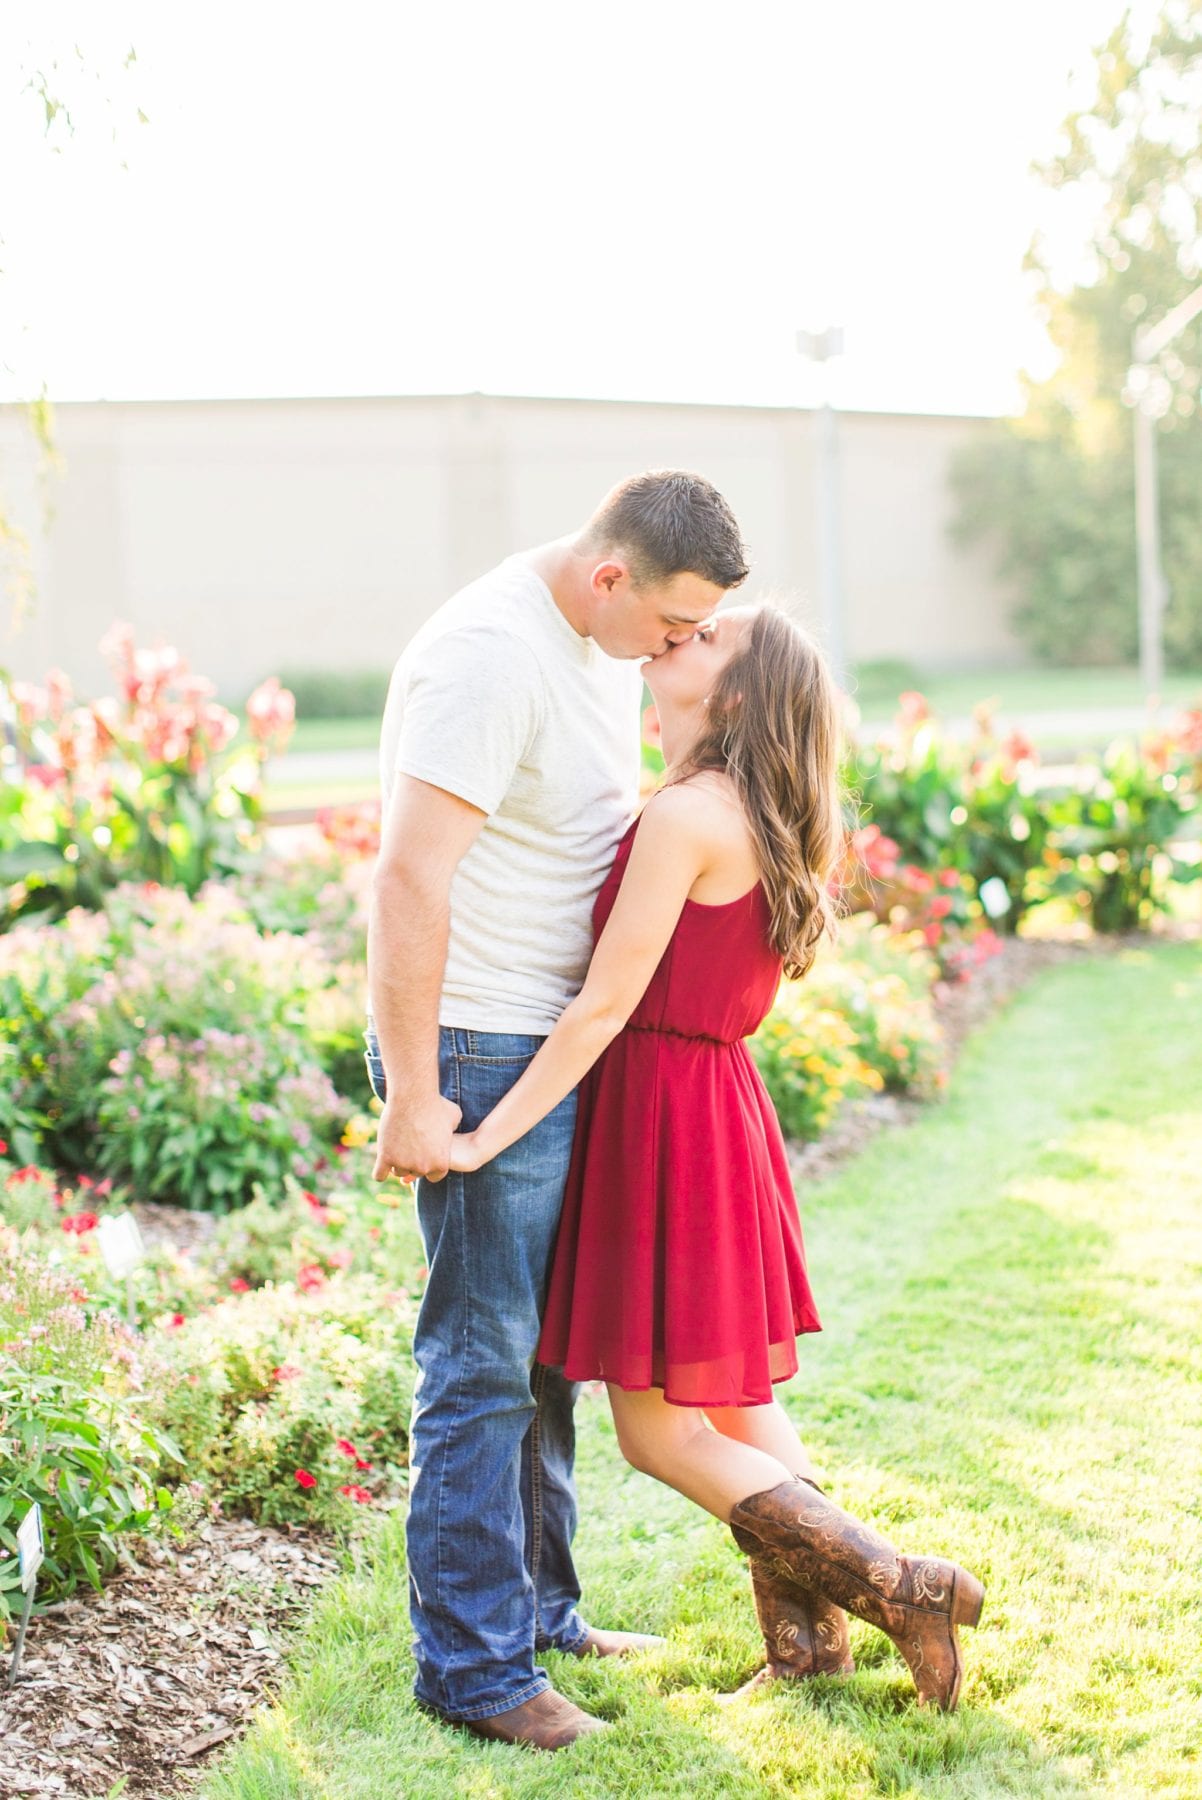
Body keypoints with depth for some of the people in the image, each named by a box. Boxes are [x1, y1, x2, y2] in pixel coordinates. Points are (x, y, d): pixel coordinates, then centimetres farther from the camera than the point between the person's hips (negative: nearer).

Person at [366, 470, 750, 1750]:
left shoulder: (605, 643, 10)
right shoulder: (489, 657, -21)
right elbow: (408, 880, -24)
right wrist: (412, 1098, -23)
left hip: (562, 1046, 10)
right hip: (480, 1055, -9)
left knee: (546, 1353, 17)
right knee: (483, 1366, -2)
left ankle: (536, 1612, 30)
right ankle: (472, 1665, 9)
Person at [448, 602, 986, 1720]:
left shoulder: (685, 816, -19)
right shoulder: (753, 821, 9)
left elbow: (605, 1005, -20)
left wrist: (485, 1136, -17)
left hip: (662, 1116, -9)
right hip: (717, 1107, 9)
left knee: (660, 1431, 0)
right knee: (735, 1403, 18)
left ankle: (902, 1587, 2)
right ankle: (808, 1643, 26)